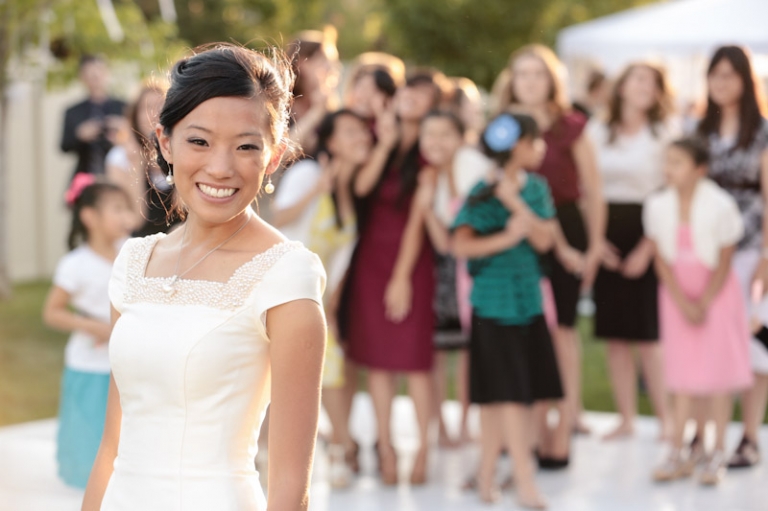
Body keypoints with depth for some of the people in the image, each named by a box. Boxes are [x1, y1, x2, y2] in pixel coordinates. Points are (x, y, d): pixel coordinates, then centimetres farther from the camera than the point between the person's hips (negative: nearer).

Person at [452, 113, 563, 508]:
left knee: (523, 393, 8)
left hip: (529, 298, 6)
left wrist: (516, 203, -13)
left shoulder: (536, 188, 8)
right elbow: (461, 246, -15)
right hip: (494, 301, -6)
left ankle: (487, 471, 19)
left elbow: (544, 239, -4)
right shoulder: (484, 193, -9)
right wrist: (506, 238, -19)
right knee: (504, 392, -6)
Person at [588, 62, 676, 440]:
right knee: (615, 336, 4)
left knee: (648, 334, -6)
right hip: (604, 235, 3)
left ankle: (665, 418, 3)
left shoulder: (663, 135, 0)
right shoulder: (597, 132, 10)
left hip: (647, 235, -3)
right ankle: (626, 418, 11)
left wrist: (647, 248, -13)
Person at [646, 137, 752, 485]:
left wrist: (704, 303, -9)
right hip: (678, 295, 3)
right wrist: (684, 304, -8)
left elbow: (724, 264, -10)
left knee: (716, 373, -2)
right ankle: (679, 454, 8)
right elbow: (662, 261, -3)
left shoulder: (720, 206, -17)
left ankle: (718, 454, 7)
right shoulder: (658, 205, -8)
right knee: (681, 374, 3)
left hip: (716, 294, -3)